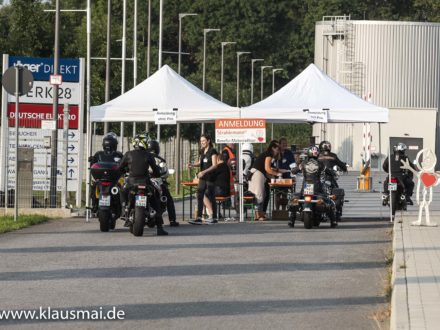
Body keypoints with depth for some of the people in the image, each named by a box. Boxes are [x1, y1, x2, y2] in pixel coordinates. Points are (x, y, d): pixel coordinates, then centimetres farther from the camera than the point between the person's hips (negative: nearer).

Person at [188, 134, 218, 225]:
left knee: (210, 197, 0)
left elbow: (214, 165, -13)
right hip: (203, 177, 7)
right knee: (199, 196, -3)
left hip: (210, 177, -7)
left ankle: (213, 217, 10)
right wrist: (193, 165, 3)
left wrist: (204, 172, -23)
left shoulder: (212, 151, -8)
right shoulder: (202, 151, 13)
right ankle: (199, 218, -7)